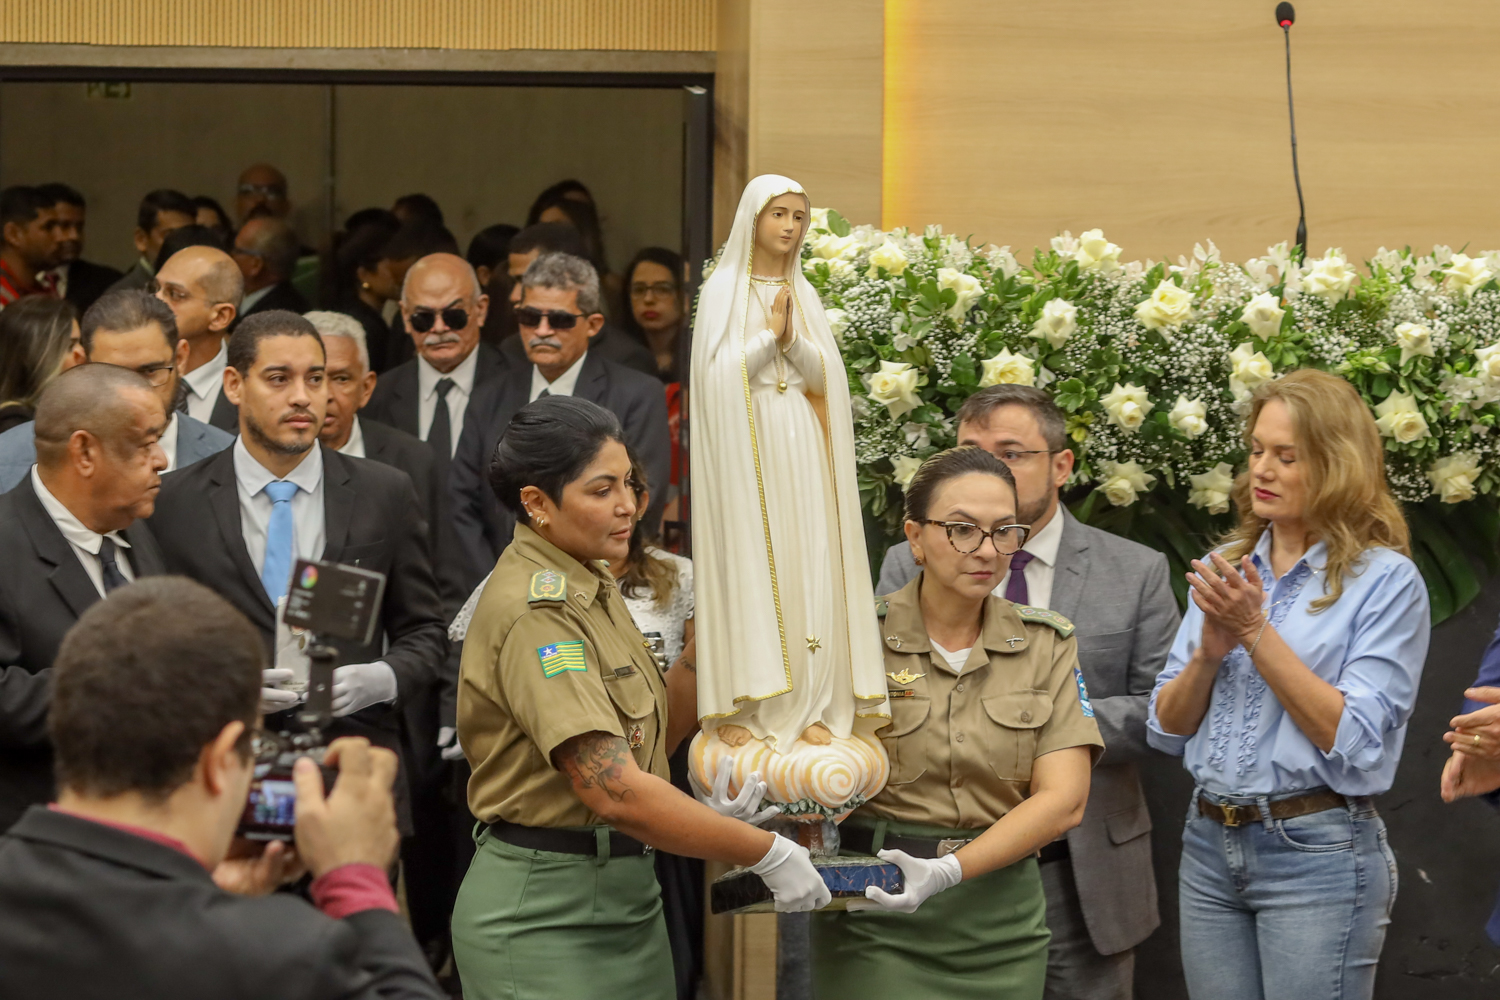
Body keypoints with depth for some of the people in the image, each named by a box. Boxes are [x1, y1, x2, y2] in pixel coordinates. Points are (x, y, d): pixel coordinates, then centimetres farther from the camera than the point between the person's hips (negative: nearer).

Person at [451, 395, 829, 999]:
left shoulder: (590, 589, 11)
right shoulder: (535, 613, -20)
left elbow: (649, 739, 12)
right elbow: (616, 791, -27)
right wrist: (768, 855, -22)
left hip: (625, 893, 9)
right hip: (545, 917, -9)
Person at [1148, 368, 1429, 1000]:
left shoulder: (1386, 581, -6)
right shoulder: (1224, 568, 10)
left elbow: (1353, 742, -15)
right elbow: (1167, 730, 10)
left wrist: (1255, 633, -16)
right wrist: (1210, 651, -9)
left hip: (1318, 852, -5)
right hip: (1210, 846, 5)